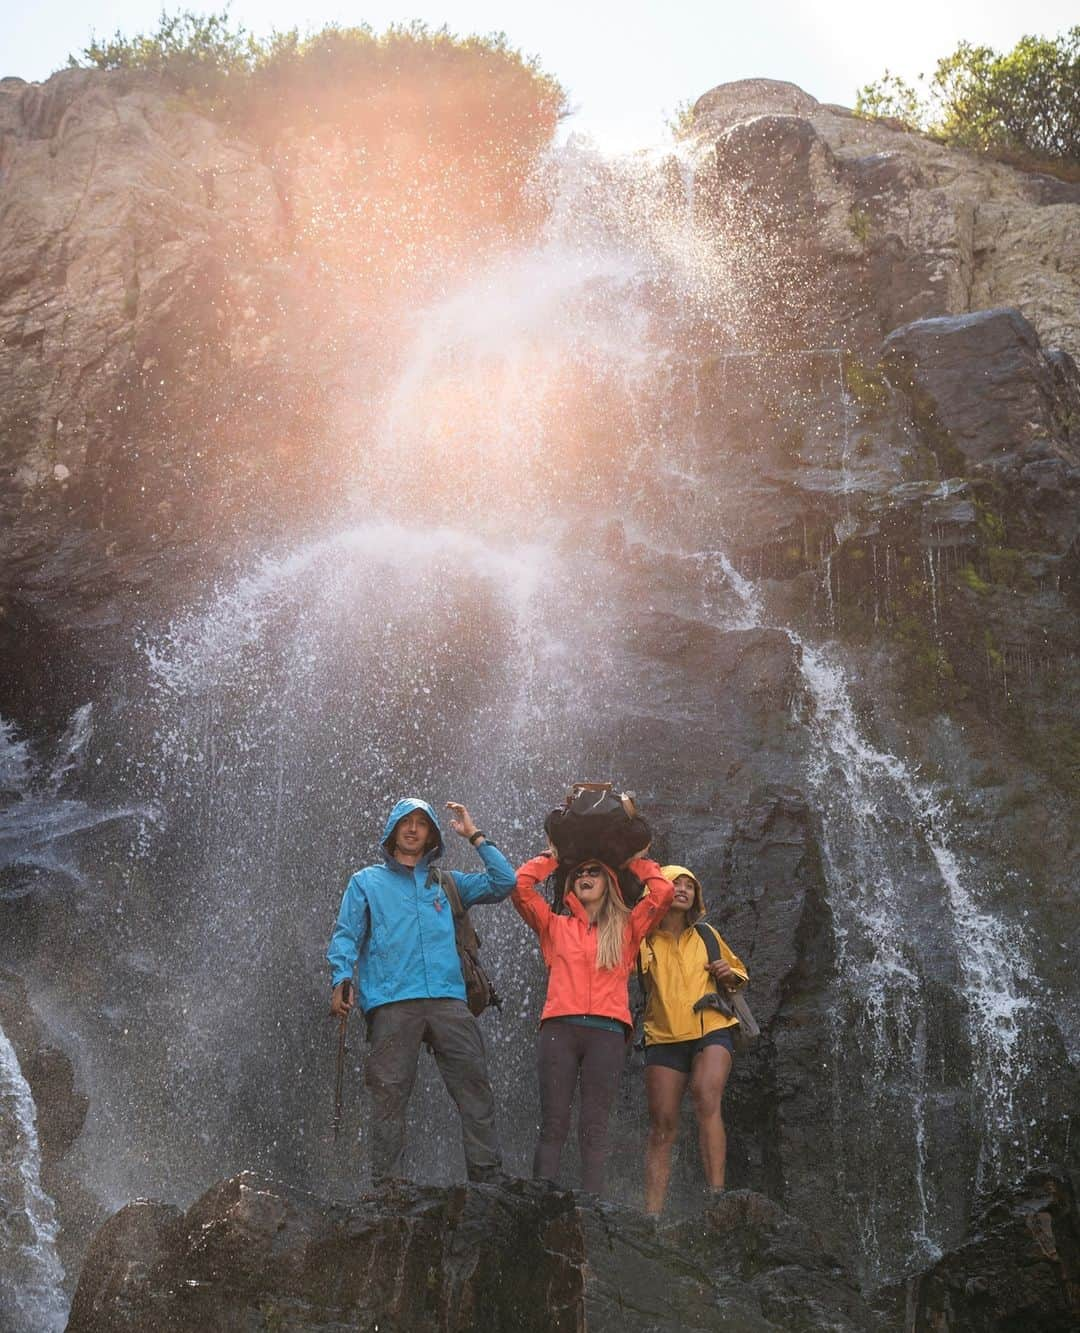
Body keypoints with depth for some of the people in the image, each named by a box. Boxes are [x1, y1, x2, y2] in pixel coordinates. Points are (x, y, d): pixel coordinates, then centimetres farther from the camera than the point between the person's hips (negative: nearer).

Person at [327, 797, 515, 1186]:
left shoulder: (446, 883, 24)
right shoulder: (366, 881, 19)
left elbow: (503, 882, 16)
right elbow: (346, 935, 10)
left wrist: (474, 835, 16)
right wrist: (340, 981, -6)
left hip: (448, 998, 2)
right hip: (391, 1003, -2)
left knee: (475, 1085, -8)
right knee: (389, 1093, -7)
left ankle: (488, 1177, -7)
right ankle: (387, 1185, -5)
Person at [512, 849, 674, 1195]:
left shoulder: (626, 928, 19)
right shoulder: (555, 926, 19)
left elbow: (663, 891, 7)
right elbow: (520, 885, 10)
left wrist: (634, 860, 20)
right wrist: (552, 858, 21)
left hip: (607, 1032, 0)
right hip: (559, 1028, 0)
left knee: (595, 1128, -5)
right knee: (553, 1124, -7)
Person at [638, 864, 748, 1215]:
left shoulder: (705, 935, 13)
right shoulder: (645, 938, 6)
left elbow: (738, 971, 27)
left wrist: (729, 973, 4)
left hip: (711, 1031, 0)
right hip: (664, 1037, 0)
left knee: (707, 1100, -25)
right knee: (662, 1126, -4)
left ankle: (717, 1195, -29)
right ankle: (652, 1212, -3)